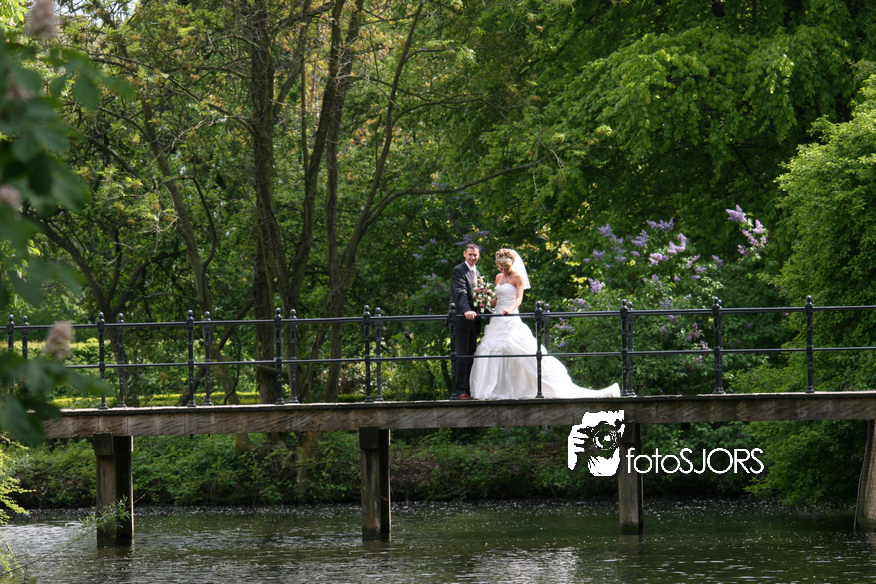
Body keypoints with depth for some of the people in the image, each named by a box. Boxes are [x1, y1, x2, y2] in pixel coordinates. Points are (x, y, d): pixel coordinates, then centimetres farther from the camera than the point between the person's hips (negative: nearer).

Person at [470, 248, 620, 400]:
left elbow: (519, 299, -15)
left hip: (511, 319, -7)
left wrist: (510, 309, -35)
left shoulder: (518, 277, -4)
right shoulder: (499, 277, 16)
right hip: (496, 321, 7)